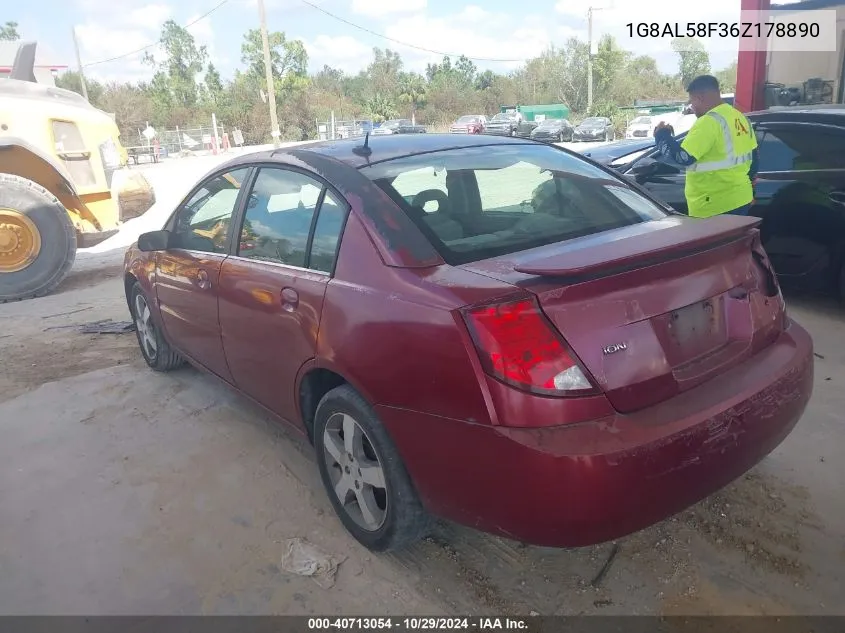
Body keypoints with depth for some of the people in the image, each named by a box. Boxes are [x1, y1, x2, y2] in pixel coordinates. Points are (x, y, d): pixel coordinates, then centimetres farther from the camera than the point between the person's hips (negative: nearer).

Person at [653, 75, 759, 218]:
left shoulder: (709, 122, -17)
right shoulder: (739, 117, 13)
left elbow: (682, 157, -23)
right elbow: (754, 156, 20)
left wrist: (662, 135, -6)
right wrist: (750, 189, 30)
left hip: (716, 207, -9)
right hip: (741, 199, 9)